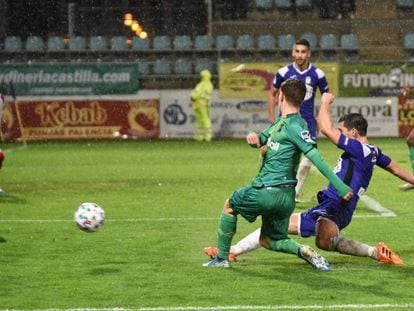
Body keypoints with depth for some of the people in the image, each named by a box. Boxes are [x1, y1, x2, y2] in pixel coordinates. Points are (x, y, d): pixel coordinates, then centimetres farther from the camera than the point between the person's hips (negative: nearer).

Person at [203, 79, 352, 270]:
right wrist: (253, 137, -6)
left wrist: (339, 186, -28)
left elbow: (315, 157, -24)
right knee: (269, 241, 19)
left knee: (230, 206, 16)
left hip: (268, 191, -9)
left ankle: (221, 258, 21)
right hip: (285, 196, 9)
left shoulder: (294, 126, -17)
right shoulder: (281, 121, 13)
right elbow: (260, 140, 21)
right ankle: (303, 251, -7)